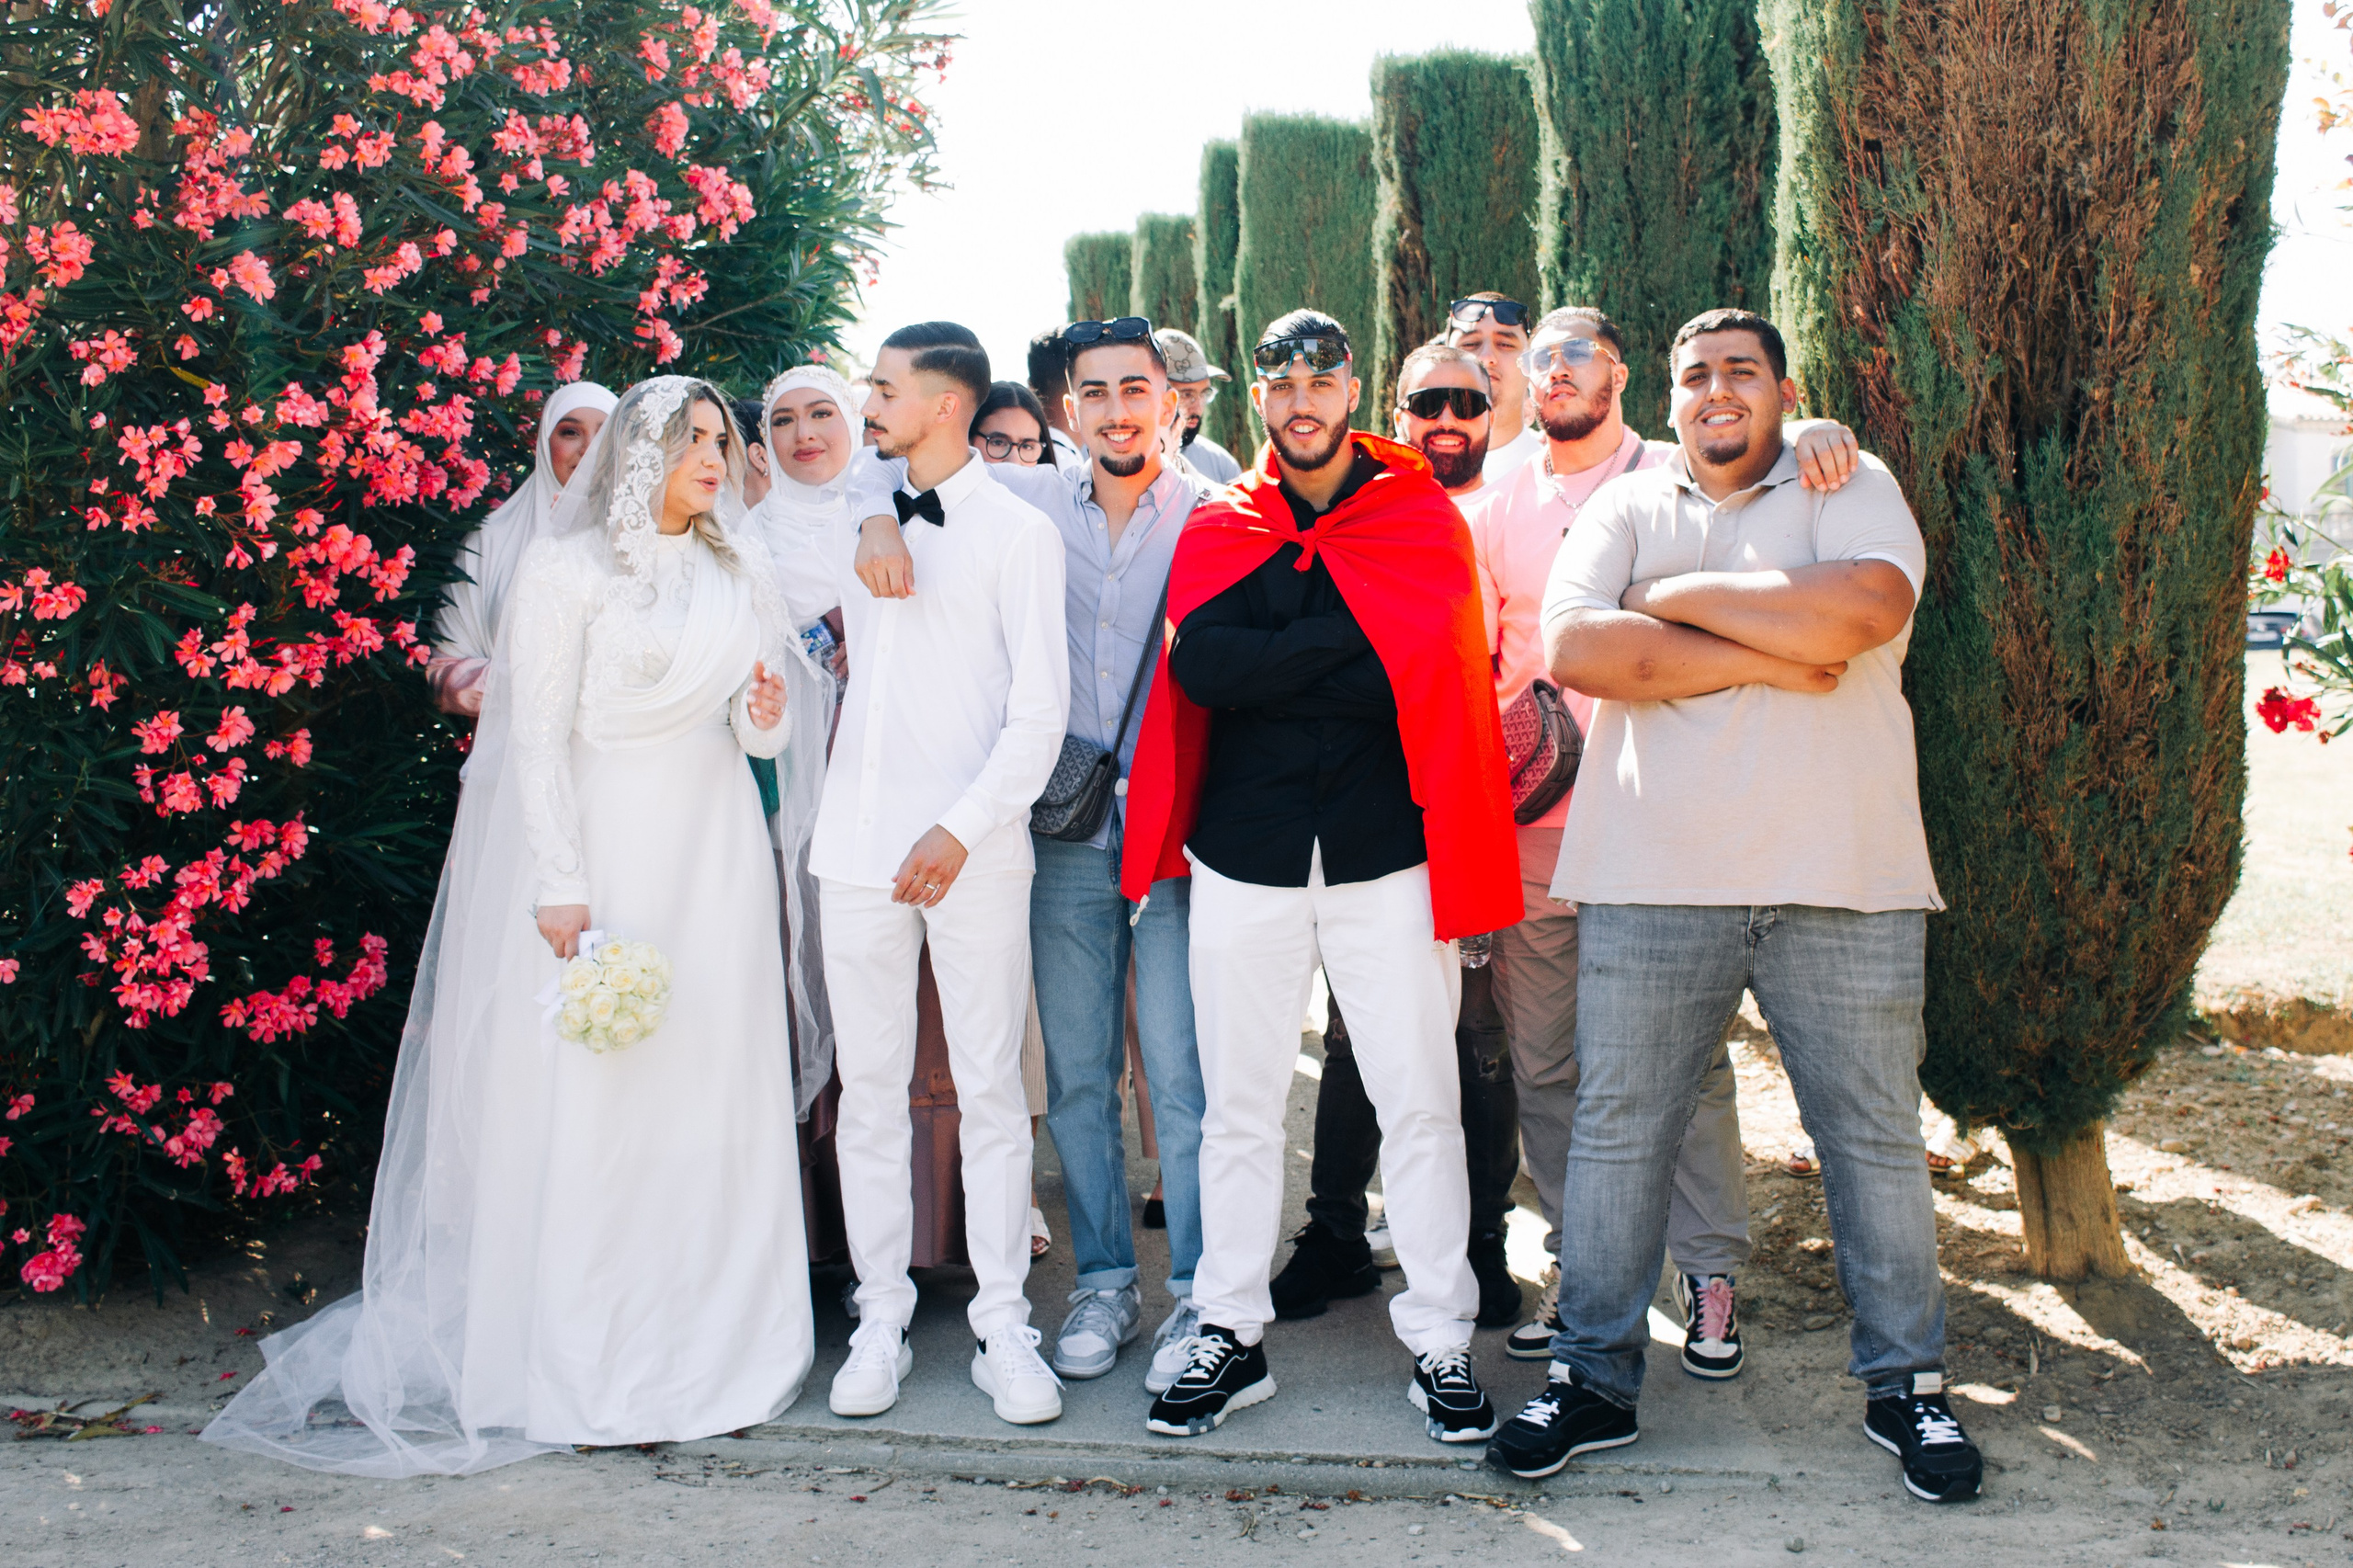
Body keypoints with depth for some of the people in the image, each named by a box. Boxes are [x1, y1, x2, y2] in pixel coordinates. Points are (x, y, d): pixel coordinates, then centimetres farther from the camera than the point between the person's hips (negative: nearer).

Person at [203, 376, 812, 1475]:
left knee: (717, 1088, 5)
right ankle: (594, 1370, 3)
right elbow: (538, 739, -8)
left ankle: (716, 1341, 15)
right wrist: (560, 889, -15)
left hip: (717, 847, 5)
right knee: (594, 1102, -4)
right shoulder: (566, 568, -4)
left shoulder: (738, 570, 13)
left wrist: (766, 718, -4)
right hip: (606, 841, -5)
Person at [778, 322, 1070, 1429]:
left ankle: (1003, 1327, 9)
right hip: (858, 839, 5)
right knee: (869, 1087, 7)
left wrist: (962, 828, -16)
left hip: (972, 847, -5)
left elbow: (1041, 707, -7)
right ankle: (881, 1319, 16)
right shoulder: (857, 525, 13)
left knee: (988, 1089, 0)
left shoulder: (1018, 532, -2)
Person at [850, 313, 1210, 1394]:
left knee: (1184, 1077, -3)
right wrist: (879, 516, -7)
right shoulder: (1034, 504, 7)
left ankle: (1200, 1294, 9)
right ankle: (1104, 1282, 22)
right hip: (1065, 832, 3)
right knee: (1076, 1075, 9)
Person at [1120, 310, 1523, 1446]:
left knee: (1420, 1102, 1)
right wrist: (1346, 639, -13)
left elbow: (1417, 669, -11)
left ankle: (1440, 1342, 12)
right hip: (1244, 852, 2)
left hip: (1385, 851, -1)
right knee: (1238, 1104, 7)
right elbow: (1202, 665, -9)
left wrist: (1272, 666, -12)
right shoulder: (1220, 528, 9)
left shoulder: (1421, 518, 4)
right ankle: (1229, 1336, 19)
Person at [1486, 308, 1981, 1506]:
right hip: (1651, 879, 1)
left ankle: (1905, 1383, 24)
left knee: (1876, 1137, 8)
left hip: (1843, 876, -1)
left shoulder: (1851, 488, 7)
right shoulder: (1624, 508, 12)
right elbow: (1574, 648, -8)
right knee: (1615, 1130, 5)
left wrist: (1682, 595, -7)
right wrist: (1772, 656, -11)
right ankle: (1595, 1377, 20)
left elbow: (1865, 610, -15)